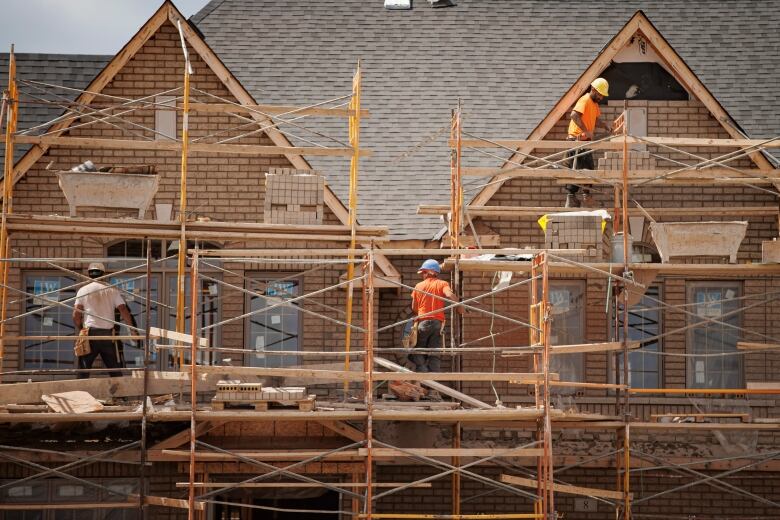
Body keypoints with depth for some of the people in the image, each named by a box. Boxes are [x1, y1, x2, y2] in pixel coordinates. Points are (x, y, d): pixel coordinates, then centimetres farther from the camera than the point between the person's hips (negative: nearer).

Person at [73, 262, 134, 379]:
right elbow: (124, 311, 0)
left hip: (90, 331, -1)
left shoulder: (83, 290, 4)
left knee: (83, 369, 1)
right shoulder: (112, 290, 6)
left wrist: (80, 329, 15)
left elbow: (76, 315, -1)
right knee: (115, 370, 6)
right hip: (108, 332, 1)